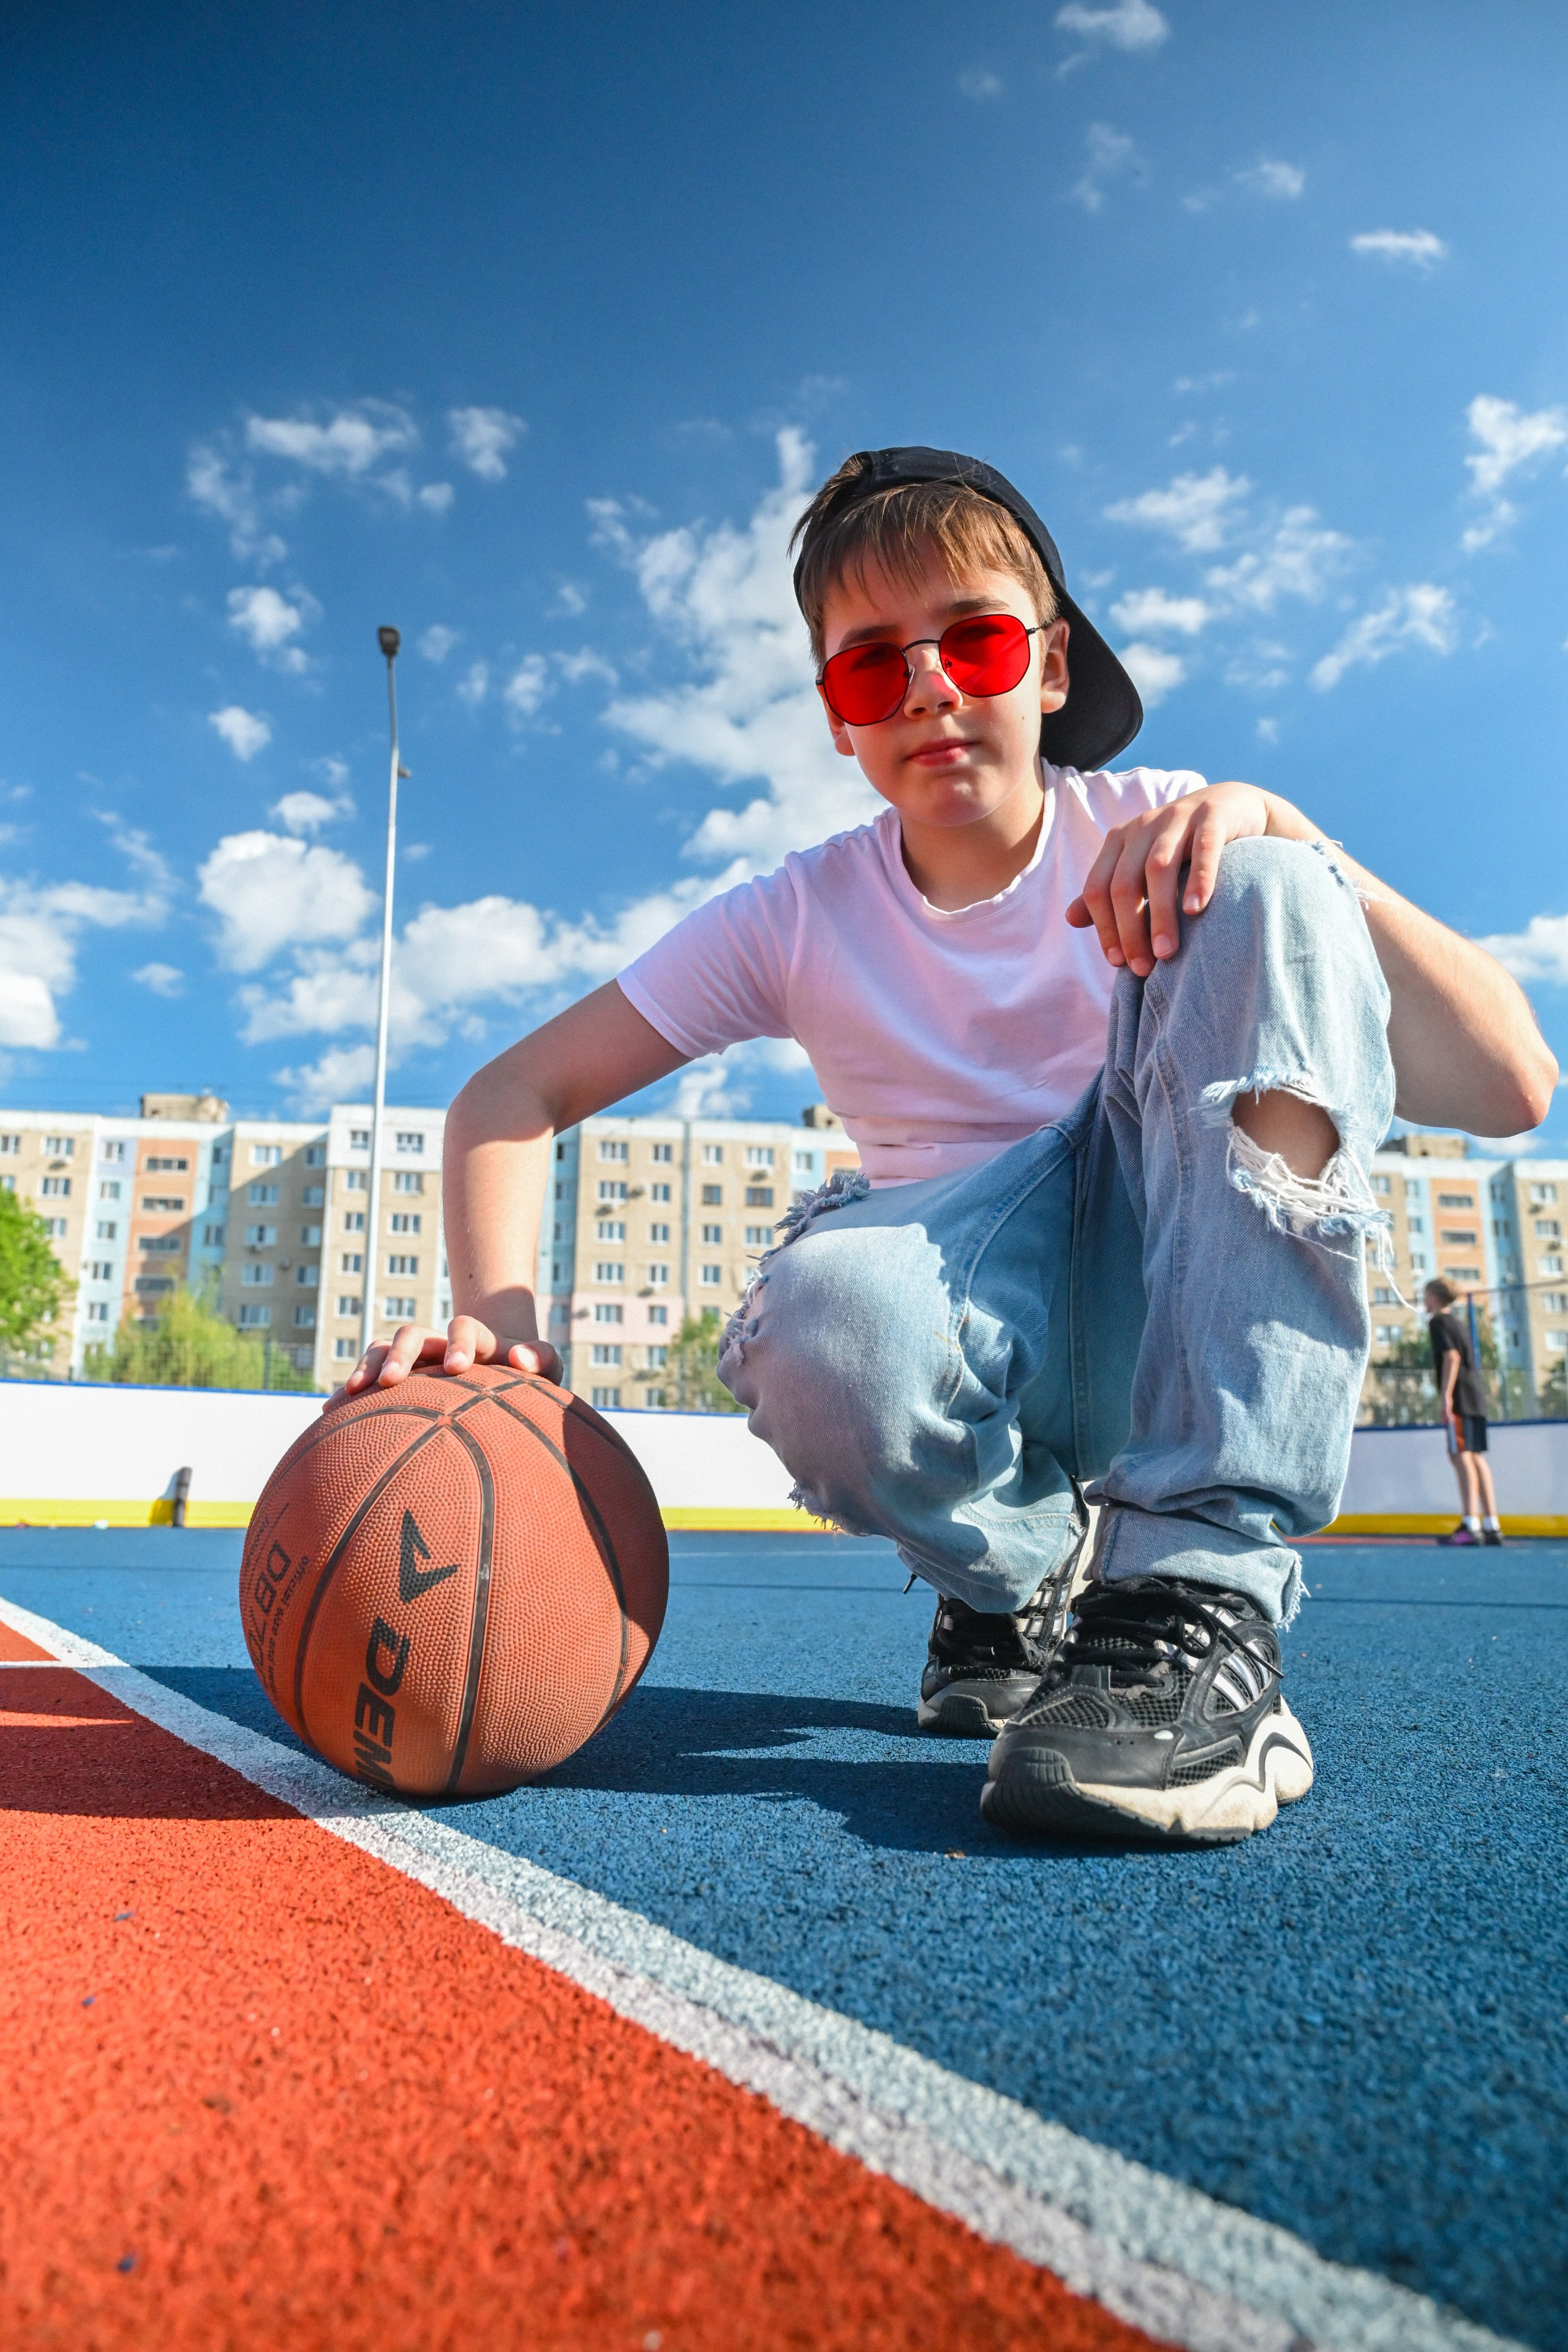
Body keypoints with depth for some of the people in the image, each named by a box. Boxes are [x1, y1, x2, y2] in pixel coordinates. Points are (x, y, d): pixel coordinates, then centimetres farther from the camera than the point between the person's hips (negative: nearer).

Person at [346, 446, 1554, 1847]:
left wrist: (1277, 835, -25)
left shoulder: (1162, 836, -4)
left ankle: (1204, 1592, -27)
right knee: (823, 1323, -38)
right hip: (986, 1338, 0)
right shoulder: (797, 923, -1)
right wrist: (497, 1317, -19)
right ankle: (1018, 1583, 0)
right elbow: (513, 1096, -1)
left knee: (1263, 890, -22)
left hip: (1201, 1305, 1)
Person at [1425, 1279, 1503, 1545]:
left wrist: (1446, 1395, -20)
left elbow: (1452, 1356, -15)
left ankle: (1470, 1526, -19)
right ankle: (1492, 1527, 6)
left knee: (1461, 1456, -13)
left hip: (1460, 1398, -9)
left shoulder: (1439, 1322, -3)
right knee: (1476, 1458, 8)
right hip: (1476, 1397, 9)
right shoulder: (1457, 1323, 24)